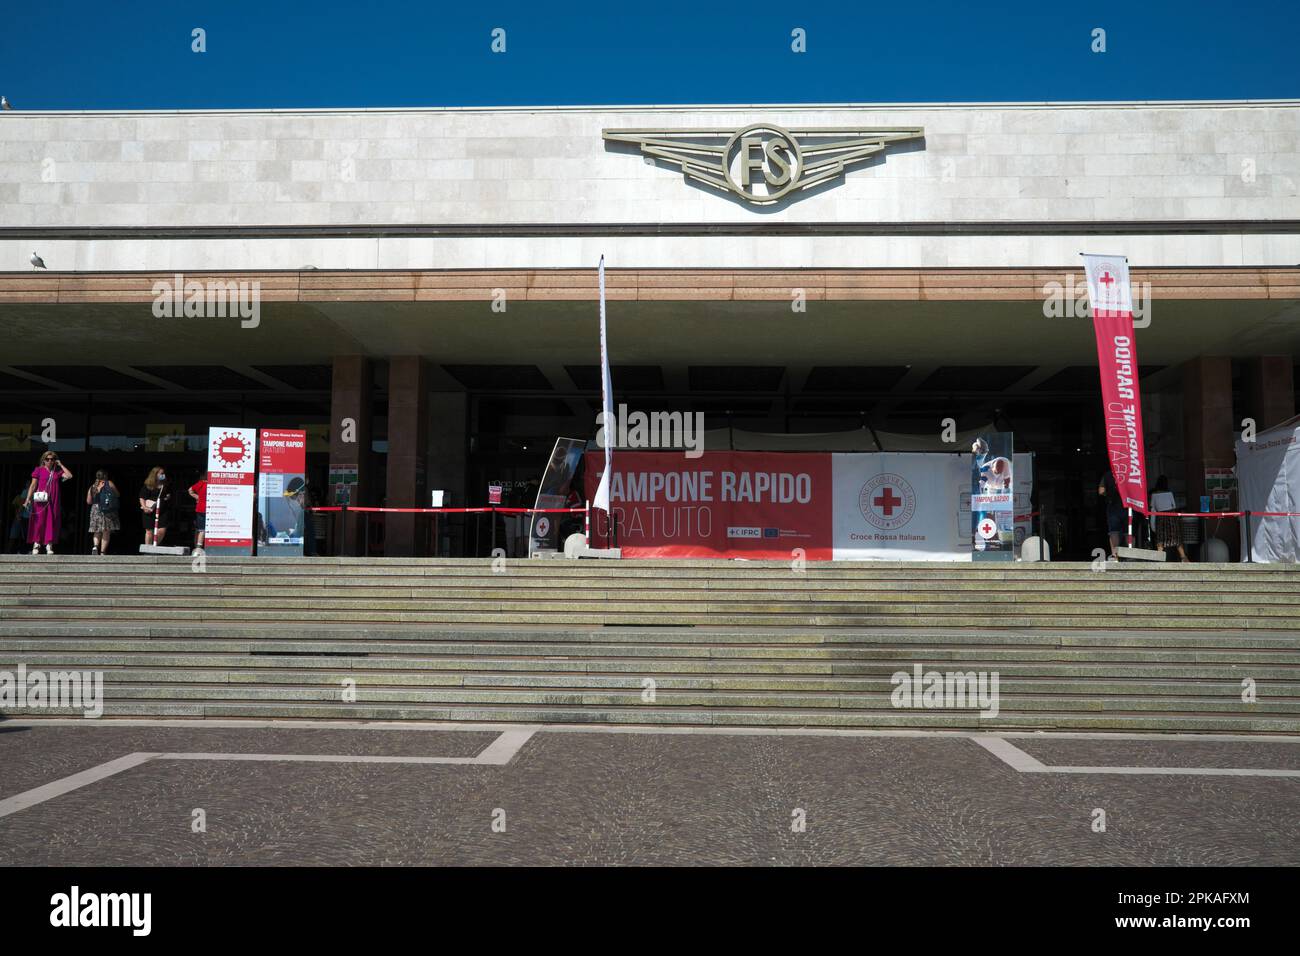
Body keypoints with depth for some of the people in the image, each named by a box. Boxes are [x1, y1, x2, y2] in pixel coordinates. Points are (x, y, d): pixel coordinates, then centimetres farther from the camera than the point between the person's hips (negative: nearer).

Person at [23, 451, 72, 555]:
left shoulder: (57, 471, 14)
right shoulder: (39, 470, 6)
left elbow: (69, 475, 0)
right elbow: (33, 485, 2)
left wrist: (61, 465, 5)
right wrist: (28, 498, -7)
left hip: (53, 502, 3)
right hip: (41, 500, -2)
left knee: (51, 523, -1)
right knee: (39, 522, -3)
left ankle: (49, 546, -1)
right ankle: (36, 544, 2)